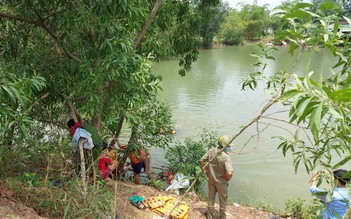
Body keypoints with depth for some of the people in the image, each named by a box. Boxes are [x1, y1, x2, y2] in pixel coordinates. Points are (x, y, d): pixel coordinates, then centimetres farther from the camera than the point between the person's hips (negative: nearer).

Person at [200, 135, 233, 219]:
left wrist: (207, 171, 8)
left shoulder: (211, 151, -13)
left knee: (211, 198, 23)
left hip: (211, 179, 5)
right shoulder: (226, 157, -28)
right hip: (221, 182, -4)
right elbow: (230, 173, -34)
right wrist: (227, 179, -12)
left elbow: (202, 160, -3)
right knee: (222, 200, 19)